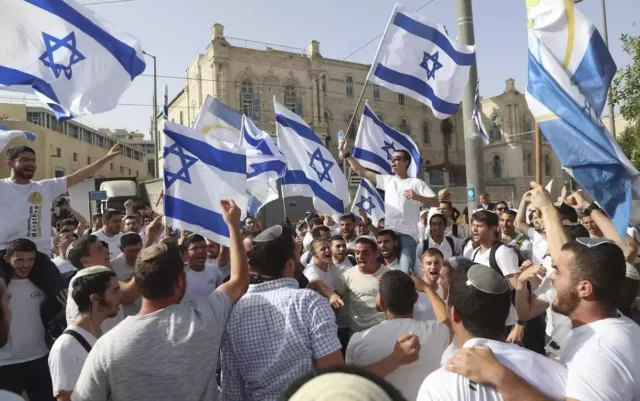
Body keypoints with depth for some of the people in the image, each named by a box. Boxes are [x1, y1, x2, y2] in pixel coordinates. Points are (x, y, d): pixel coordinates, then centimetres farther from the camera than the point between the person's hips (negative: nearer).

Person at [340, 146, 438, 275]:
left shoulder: (416, 183, 3)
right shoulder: (387, 180, 15)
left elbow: (436, 202, -5)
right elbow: (362, 172, 14)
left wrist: (417, 197, -21)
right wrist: (346, 155, 7)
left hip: (407, 235, -5)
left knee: (406, 272, -16)